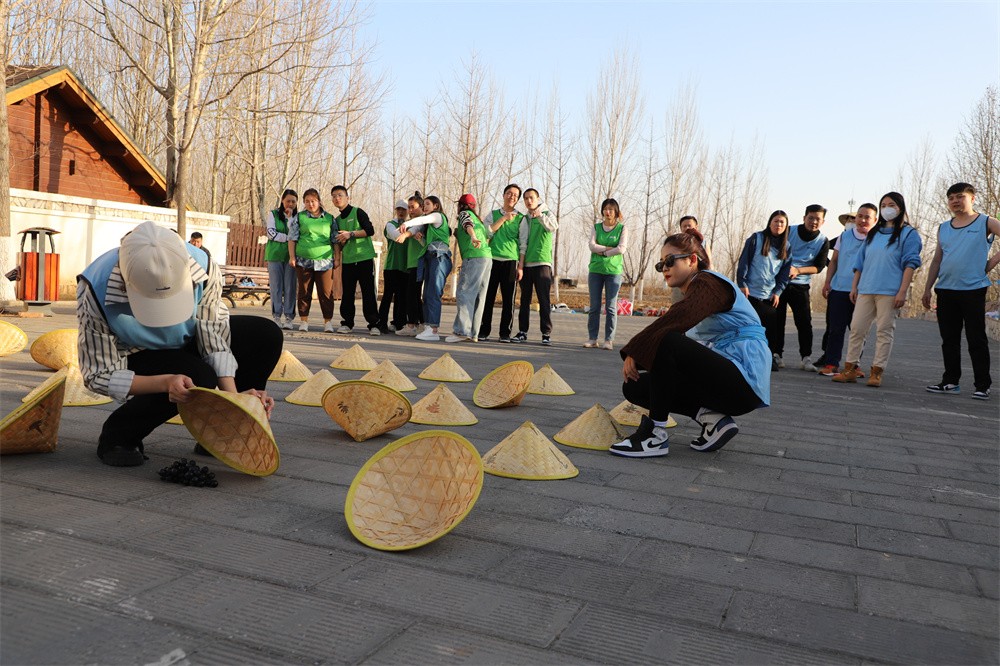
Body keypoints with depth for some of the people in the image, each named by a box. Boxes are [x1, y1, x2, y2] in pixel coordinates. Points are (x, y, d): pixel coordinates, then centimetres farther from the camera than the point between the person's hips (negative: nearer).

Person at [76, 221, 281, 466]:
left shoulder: (203, 268, -29)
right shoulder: (95, 292, -34)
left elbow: (215, 339, -19)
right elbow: (98, 375, -26)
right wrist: (166, 382, -41)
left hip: (186, 344, 4)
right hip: (136, 358, -4)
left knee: (267, 336, -16)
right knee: (198, 377, -35)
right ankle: (117, 436, -8)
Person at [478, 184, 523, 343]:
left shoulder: (521, 218, 10)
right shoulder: (493, 214, 15)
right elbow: (487, 232, -1)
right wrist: (504, 218, -5)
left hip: (511, 261, -1)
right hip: (492, 259, 1)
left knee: (508, 299, -1)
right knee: (488, 297, 0)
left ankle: (505, 332, 5)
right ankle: (484, 331, 5)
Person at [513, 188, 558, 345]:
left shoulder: (547, 214, 6)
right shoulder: (525, 219, 14)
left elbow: (553, 227, -17)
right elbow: (522, 244, 6)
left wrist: (540, 216, -33)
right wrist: (520, 265, -2)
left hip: (542, 263, -4)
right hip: (525, 264, 4)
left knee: (544, 299, -7)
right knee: (525, 299, 6)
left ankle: (546, 333, -6)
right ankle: (522, 332, 11)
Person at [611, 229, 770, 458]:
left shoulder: (708, 283, -9)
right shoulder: (693, 292, 20)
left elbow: (672, 323, -27)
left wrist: (632, 352, -22)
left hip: (743, 381, -10)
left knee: (666, 341, -30)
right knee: (635, 386, 4)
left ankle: (655, 435, -22)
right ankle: (711, 418, -3)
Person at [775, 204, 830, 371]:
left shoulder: (823, 241, -1)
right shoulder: (789, 231, -3)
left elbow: (819, 266, -4)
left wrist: (798, 270, -19)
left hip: (800, 286, 0)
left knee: (804, 322, -5)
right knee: (777, 320, 1)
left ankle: (806, 358, 0)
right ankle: (777, 355, 10)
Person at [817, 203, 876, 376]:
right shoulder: (845, 236, 8)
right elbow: (834, 260, 13)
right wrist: (827, 282, 8)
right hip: (839, 289, 2)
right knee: (835, 328, 2)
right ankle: (831, 363, 6)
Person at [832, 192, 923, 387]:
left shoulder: (908, 234, 3)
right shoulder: (873, 233, 19)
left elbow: (910, 264, -5)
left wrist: (902, 292, -13)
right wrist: (854, 286, 14)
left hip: (889, 292, -5)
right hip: (865, 290, 5)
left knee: (884, 331, -2)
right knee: (856, 328, 0)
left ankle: (876, 372, 2)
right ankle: (850, 369, 5)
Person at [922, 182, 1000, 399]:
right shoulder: (943, 228, 14)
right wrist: (928, 289, 12)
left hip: (973, 289, -5)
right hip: (945, 290, 5)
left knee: (976, 340, -2)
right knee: (949, 339, 9)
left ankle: (983, 385, 4)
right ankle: (950, 381, 18)